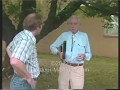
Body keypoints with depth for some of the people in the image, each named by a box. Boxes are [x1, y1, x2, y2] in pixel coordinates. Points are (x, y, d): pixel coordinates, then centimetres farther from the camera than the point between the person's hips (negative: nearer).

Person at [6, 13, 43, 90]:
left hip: (22, 81, 9)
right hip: (23, 83, -9)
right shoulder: (27, 40, -23)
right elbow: (15, 62, -37)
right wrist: (28, 78, -23)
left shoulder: (22, 35, 6)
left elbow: (9, 49, 23)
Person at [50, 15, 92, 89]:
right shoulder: (64, 35, 7)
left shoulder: (84, 36, 7)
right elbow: (52, 46, 14)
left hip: (78, 69, -1)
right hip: (65, 67, 1)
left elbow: (89, 54, 10)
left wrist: (84, 56, -13)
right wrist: (58, 52, -7)